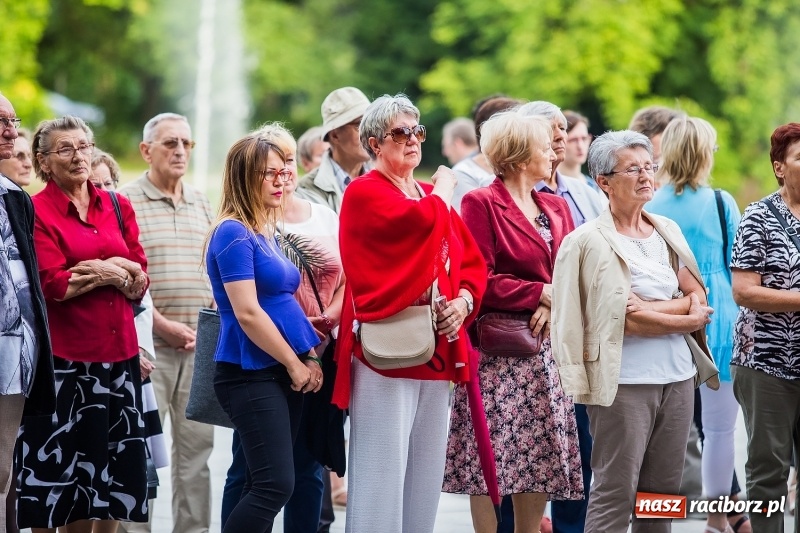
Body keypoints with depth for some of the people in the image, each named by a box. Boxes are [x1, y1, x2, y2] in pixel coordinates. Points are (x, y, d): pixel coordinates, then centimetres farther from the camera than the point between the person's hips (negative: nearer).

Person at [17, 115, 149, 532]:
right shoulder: (37, 211, -3)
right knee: (55, 468, -1)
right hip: (63, 359, -5)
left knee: (110, 476, 7)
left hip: (117, 353, 5)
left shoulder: (117, 208, 12)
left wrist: (105, 272, -12)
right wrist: (110, 273, -8)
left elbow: (140, 281, 6)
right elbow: (52, 285, -13)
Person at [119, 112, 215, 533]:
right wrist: (163, 325, -14)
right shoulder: (126, 202, -3)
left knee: (196, 446, 7)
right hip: (148, 341, -5)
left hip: (200, 343, 5)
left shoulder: (201, 204, 15)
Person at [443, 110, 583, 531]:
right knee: (490, 457, -5)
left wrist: (554, 306, -10)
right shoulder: (481, 204, -5)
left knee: (541, 455, 5)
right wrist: (539, 293, -13)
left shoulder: (556, 208, 16)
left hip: (546, 350, 6)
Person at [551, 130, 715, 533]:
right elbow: (624, 319, -13)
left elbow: (697, 297, 7)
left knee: (662, 493, 8)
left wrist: (652, 308, -11)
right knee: (615, 495, -5)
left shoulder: (667, 231, 13)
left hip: (677, 375, 6)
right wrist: (688, 319, -4)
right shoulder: (590, 241, -7)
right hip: (625, 380, -6)